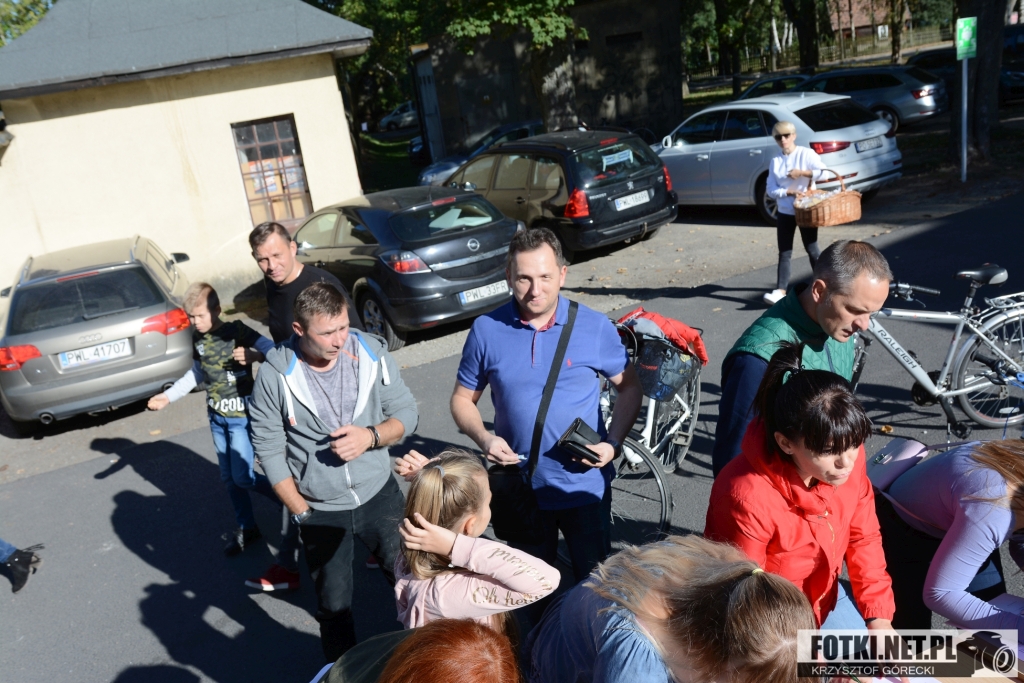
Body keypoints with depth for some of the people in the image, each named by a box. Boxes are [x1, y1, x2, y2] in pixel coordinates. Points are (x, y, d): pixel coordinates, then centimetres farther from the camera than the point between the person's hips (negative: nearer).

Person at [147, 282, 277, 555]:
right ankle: (246, 528, 28)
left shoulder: (237, 331, -17)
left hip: (242, 414, -7)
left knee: (242, 477, -8)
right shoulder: (197, 338, 3)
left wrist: (254, 355, -45)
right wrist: (168, 396, 14)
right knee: (228, 478, 12)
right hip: (216, 416, 7)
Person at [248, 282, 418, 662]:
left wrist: (371, 436, -25)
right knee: (333, 606, 16)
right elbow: (269, 451, -10)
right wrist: (301, 512, -8)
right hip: (319, 512, -1)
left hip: (379, 495, 2)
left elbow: (406, 412, -5)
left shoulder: (371, 353, -13)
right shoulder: (274, 376, -17)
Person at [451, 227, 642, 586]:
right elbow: (463, 399, 1)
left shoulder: (595, 326, -10)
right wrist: (484, 438, -18)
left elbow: (629, 386, 1)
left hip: (585, 486, -1)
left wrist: (613, 442, -14)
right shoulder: (487, 330, -8)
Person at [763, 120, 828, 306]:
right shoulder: (775, 161, 3)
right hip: (784, 212, 3)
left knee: (812, 249, 6)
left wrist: (802, 172, -24)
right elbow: (771, 189, -2)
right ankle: (780, 290, -3)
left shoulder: (807, 153, -5)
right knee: (784, 252, 0)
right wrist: (787, 192, -19)